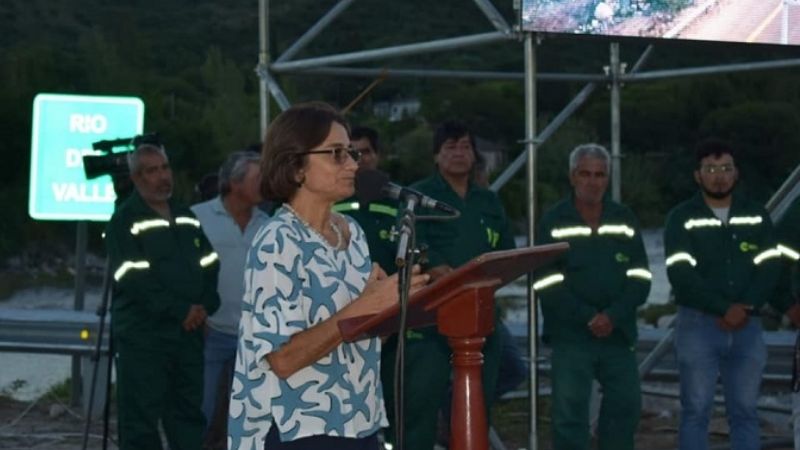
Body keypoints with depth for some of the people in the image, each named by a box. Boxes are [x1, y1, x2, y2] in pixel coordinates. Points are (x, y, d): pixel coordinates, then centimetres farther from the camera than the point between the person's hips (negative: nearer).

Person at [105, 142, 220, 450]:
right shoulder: (125, 221, -4)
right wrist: (181, 311, -16)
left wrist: (205, 306, -3)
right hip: (142, 335, -6)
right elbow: (134, 279, -15)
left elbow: (209, 264, 16)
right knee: (141, 420, -5)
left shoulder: (186, 218, 17)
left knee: (188, 415, 11)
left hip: (189, 333, 7)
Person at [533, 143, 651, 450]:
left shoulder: (625, 220, 9)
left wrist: (613, 316, -13)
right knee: (569, 412, -5)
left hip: (619, 333, 4)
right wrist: (588, 318, -16)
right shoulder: (554, 223, 0)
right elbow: (548, 284, -7)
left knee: (626, 406, 8)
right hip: (570, 336, -3)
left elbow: (640, 278, 3)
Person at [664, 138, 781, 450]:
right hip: (698, 324, -3)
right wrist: (725, 309, -15)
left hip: (747, 326, 3)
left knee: (745, 411, 5)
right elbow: (681, 275, -9)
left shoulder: (756, 216, 11)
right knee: (696, 411, -1)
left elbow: (769, 269, 3)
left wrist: (745, 308, -12)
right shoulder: (682, 219, 1)